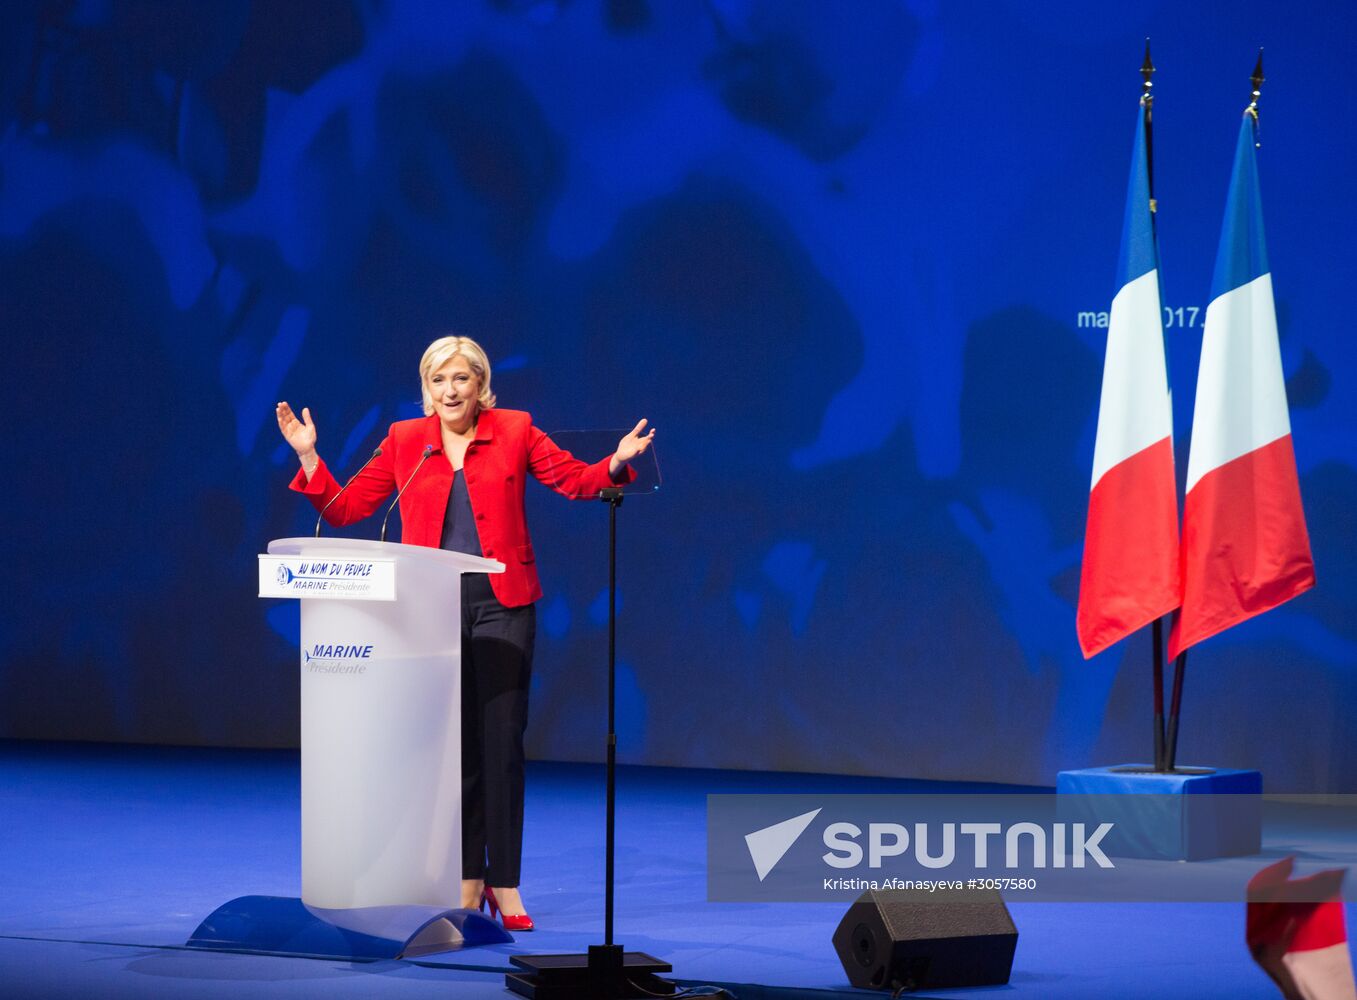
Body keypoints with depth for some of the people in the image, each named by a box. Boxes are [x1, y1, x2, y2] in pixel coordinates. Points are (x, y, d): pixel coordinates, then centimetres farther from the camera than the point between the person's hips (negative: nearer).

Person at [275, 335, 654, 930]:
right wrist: (308, 457, -3)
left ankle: (504, 885, 3)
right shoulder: (405, 441, 7)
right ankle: (466, 881, 15)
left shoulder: (513, 431, 4)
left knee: (502, 743, -4)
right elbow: (344, 508, 7)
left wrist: (617, 463, -13)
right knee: (452, 746, 6)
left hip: (502, 605, -1)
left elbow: (576, 480, 5)